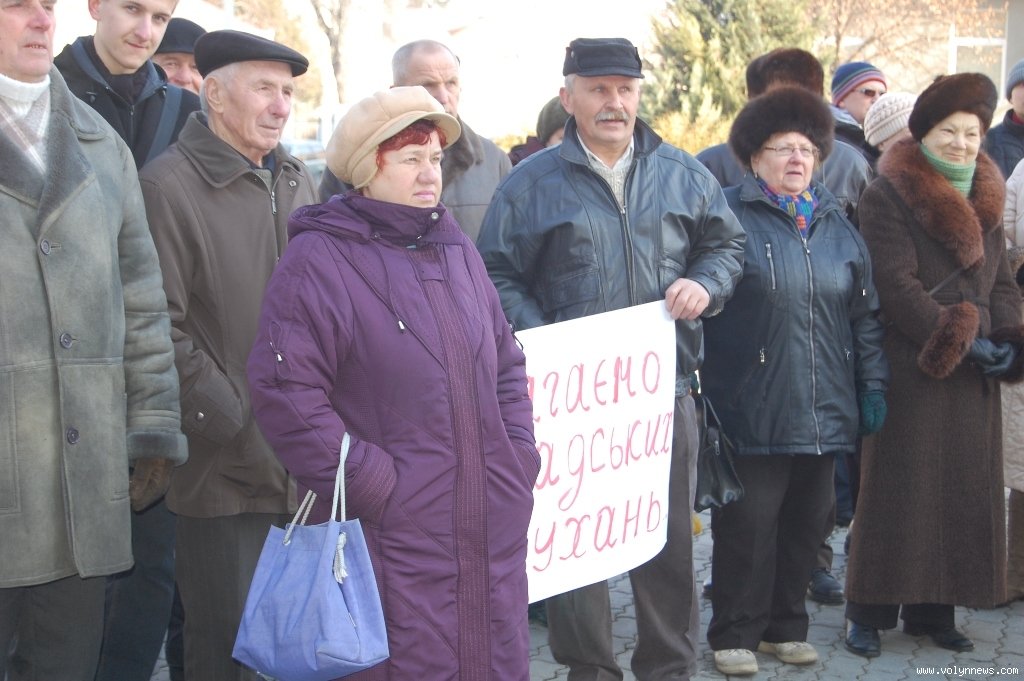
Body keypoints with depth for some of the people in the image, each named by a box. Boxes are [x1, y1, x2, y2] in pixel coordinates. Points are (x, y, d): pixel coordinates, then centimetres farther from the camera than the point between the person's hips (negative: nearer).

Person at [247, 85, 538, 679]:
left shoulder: (458, 251, 15)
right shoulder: (320, 259, -7)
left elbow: (507, 364, 22)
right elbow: (285, 394, -14)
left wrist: (520, 457, 9)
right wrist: (371, 480, -15)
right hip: (395, 535, -6)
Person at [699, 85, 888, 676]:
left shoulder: (836, 224, 14)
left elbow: (865, 312, 18)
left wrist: (873, 382, 12)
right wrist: (700, 389, -9)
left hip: (824, 409, 5)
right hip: (752, 410, -5)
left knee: (806, 521, 11)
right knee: (747, 523, -1)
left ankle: (786, 625, 26)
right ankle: (736, 633, 13)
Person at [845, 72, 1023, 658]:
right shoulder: (887, 196, -7)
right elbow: (897, 285, -14)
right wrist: (960, 340, -18)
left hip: (976, 374, 6)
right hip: (910, 367, -6)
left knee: (966, 491, 8)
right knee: (898, 488, -3)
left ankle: (934, 609, 19)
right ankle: (870, 612, 7)